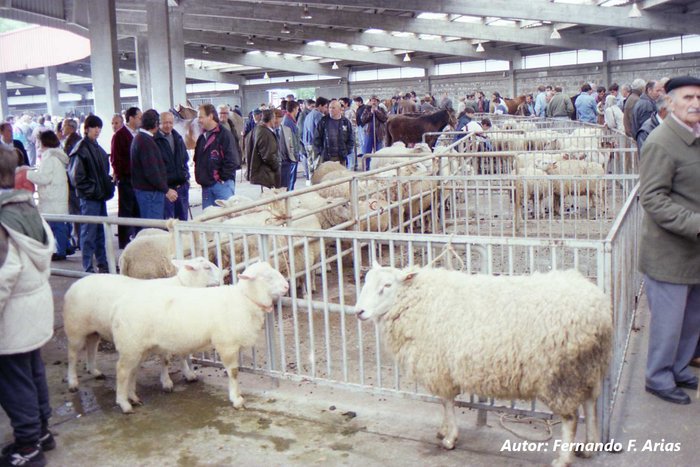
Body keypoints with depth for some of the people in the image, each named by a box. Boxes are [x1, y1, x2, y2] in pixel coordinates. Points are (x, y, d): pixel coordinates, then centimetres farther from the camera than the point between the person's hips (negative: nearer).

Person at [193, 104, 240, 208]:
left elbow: (232, 160, -13)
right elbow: (197, 160, 24)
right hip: (206, 185, 7)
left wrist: (223, 177, -13)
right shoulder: (202, 138, 17)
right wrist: (200, 177, 12)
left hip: (222, 184, -7)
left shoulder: (224, 135, -7)